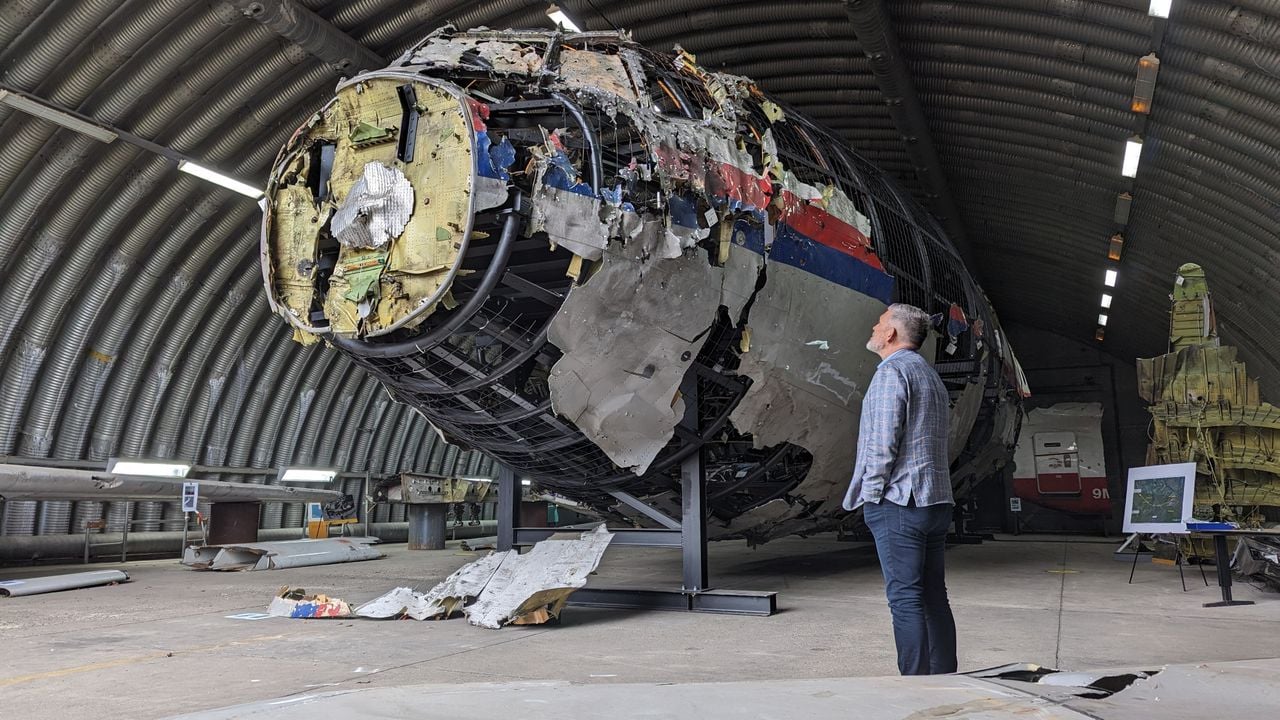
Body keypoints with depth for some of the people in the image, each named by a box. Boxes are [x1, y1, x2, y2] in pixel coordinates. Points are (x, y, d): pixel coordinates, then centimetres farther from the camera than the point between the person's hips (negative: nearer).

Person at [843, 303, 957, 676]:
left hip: (897, 504, -9)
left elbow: (883, 442, -17)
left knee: (905, 599, -7)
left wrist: (872, 495, -8)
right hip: (936, 501, 9)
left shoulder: (891, 372, -9)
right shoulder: (931, 375, 21)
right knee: (934, 597, 11)